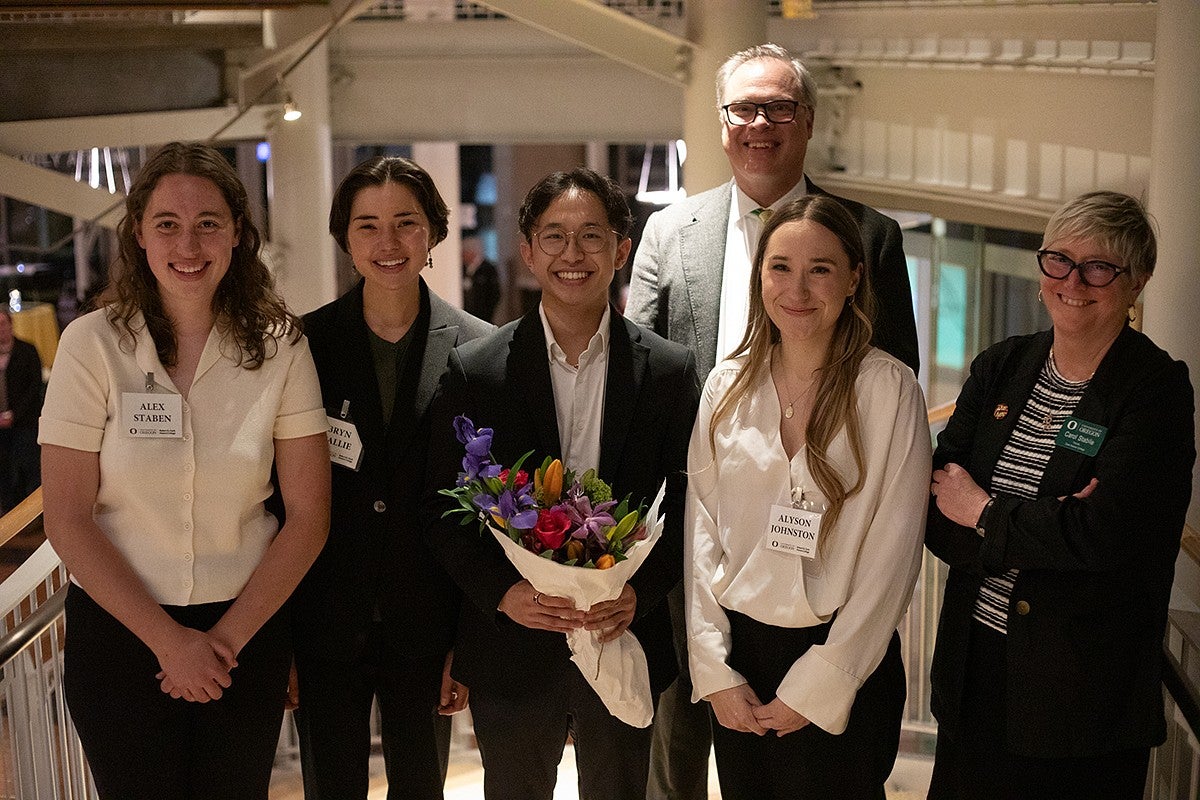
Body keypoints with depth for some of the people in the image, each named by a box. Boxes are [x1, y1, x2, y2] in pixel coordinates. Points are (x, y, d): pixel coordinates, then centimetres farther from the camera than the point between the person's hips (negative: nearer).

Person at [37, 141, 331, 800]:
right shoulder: (92, 345, -8)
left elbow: (308, 516, -4)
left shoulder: (279, 347, -5)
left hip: (248, 627, 1)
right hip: (118, 628, -1)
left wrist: (229, 636, -9)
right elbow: (67, 520, -9)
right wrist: (167, 639, -12)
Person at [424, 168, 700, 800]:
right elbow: (443, 511, -3)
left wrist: (640, 593, -15)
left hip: (626, 641, 1)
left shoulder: (670, 371, -2)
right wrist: (501, 592, -17)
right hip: (512, 647, 0)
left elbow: (686, 507, -1)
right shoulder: (474, 370, -4)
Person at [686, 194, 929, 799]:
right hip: (737, 652, 3)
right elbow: (700, 532, 2)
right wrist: (714, 671, -5)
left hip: (844, 666, -3)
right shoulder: (727, 386, 2)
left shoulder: (890, 389, -9)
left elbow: (892, 553, -10)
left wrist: (814, 688, -11)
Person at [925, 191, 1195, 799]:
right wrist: (1042, 526, -19)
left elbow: (1102, 535, -22)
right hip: (974, 664, 5)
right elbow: (935, 507, -3)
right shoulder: (1000, 368, 4)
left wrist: (985, 514, -10)